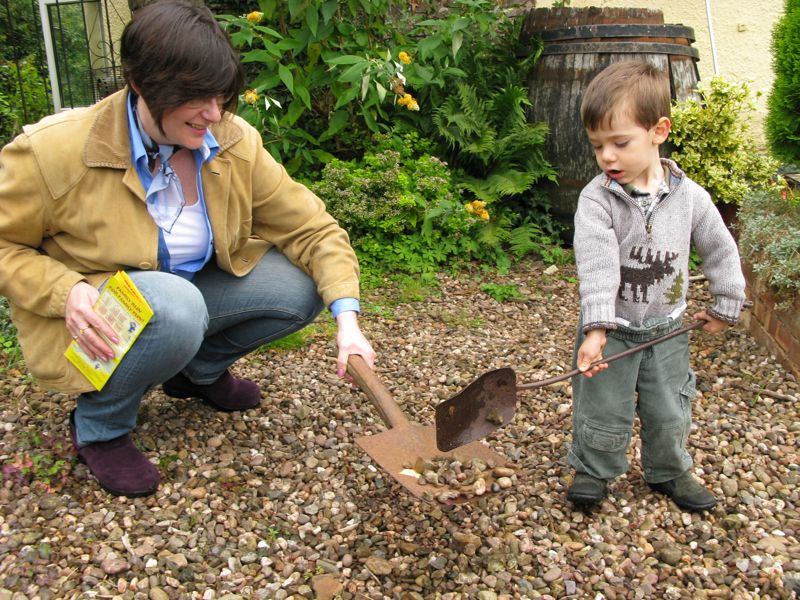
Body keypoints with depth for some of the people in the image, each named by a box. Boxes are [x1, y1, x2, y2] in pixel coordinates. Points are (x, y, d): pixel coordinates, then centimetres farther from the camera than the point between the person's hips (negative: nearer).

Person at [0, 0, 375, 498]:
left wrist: (347, 316, -24)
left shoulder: (236, 143, -14)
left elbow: (312, 228, -11)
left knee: (299, 286, -15)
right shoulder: (55, 151, -23)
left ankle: (200, 372, 12)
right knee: (177, 306, -37)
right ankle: (100, 426, -7)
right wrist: (65, 293, -29)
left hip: (189, 296, 5)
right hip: (93, 317, -4)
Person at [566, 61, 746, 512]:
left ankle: (670, 471, 40)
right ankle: (594, 470, 31)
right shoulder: (596, 199, -17)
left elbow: (721, 250, 6)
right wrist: (596, 329, -35)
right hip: (612, 329, -2)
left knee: (670, 411, 16)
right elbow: (596, 263, -28)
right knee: (602, 408, 7)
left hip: (667, 328, 3)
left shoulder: (690, 196, -8)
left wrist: (725, 306, 12)